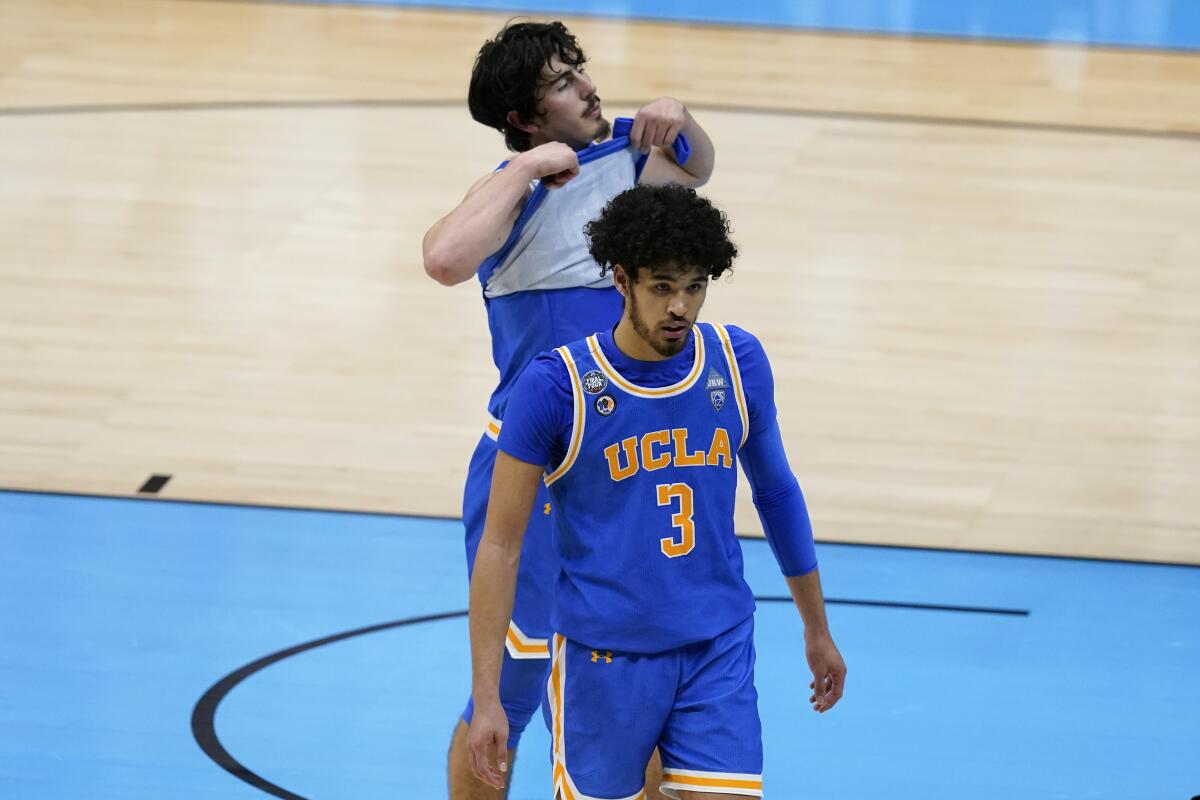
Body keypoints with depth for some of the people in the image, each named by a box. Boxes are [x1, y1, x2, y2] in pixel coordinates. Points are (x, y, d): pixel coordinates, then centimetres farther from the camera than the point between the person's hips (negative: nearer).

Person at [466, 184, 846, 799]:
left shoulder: (739, 362, -1)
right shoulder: (556, 385, -11)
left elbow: (776, 490, 16)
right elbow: (500, 545, -7)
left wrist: (817, 630, 22)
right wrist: (486, 696, -11)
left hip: (719, 651, 3)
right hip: (603, 656, -3)